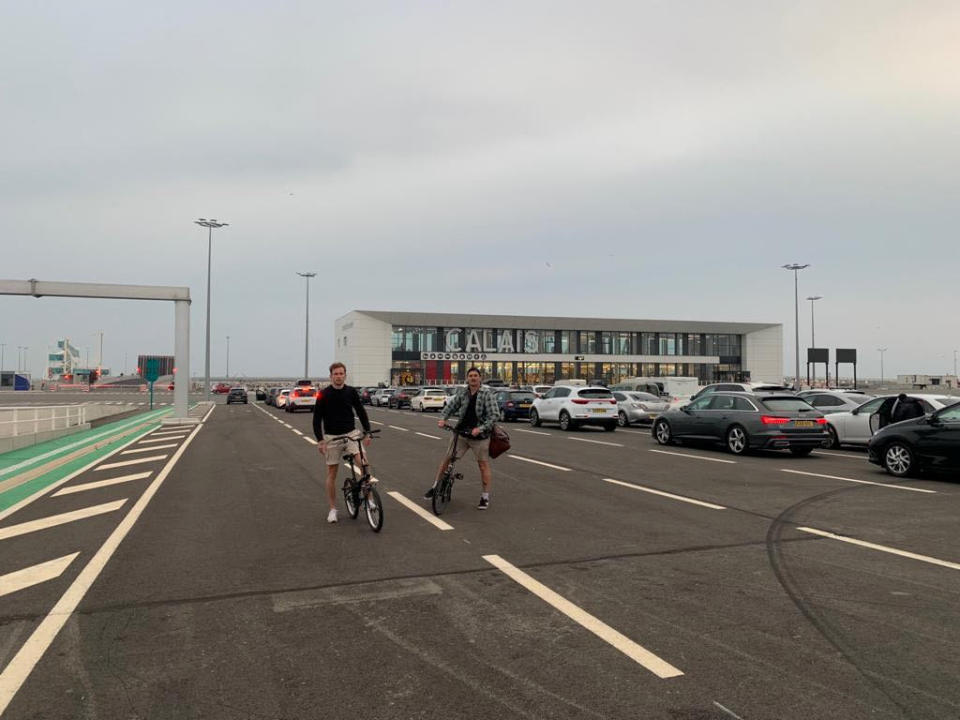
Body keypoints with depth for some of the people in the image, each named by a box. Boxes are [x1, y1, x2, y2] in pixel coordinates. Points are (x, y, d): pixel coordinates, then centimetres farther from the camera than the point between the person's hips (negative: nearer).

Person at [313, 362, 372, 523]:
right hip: (332, 437, -1)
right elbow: (317, 418, -4)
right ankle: (333, 509, 17)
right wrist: (320, 440, -11)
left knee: (364, 461, -20)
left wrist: (367, 433, 3)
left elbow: (361, 412, 9)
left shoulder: (351, 392, 0)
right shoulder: (324, 394, -6)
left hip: (351, 433, 1)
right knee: (332, 472, 5)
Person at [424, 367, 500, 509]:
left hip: (479, 435, -4)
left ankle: (485, 497, 15)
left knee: (483, 465, 4)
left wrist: (480, 428, -25)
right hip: (461, 433, 4)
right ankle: (435, 486, 20)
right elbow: (451, 406, 10)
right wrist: (443, 419, -9)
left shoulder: (487, 393, -10)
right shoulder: (462, 392, 2)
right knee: (447, 459, 5)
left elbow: (495, 415, -16)